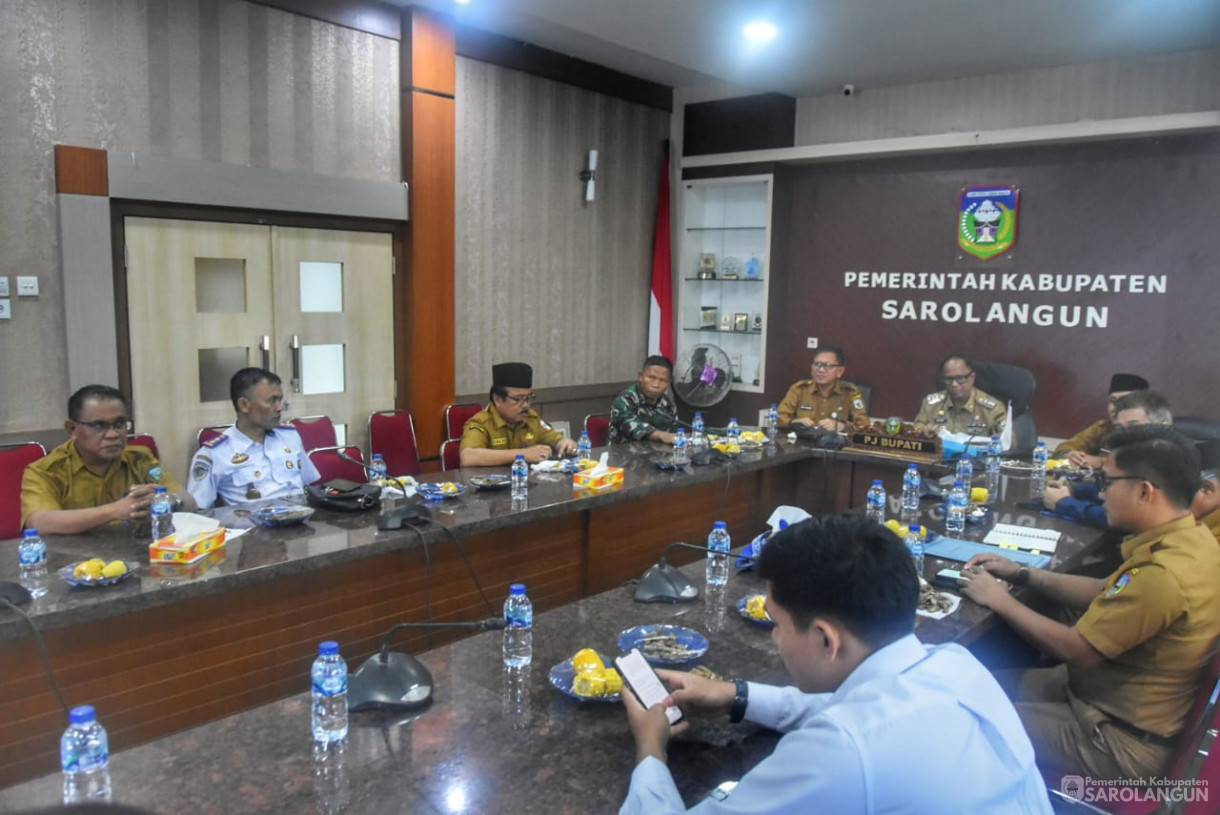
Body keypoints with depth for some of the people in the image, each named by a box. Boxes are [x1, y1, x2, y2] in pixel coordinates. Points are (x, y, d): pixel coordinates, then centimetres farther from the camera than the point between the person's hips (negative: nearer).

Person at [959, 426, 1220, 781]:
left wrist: (1001, 601, -12)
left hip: (1120, 741, -9)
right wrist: (1022, 574, 8)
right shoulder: (1189, 538, -3)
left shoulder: (1164, 575, -34)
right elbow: (1106, 594, 10)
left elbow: (1075, 649, -24)